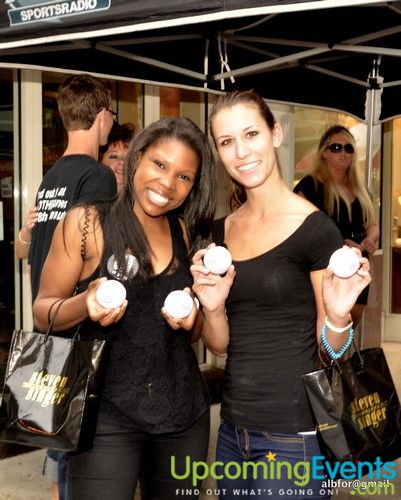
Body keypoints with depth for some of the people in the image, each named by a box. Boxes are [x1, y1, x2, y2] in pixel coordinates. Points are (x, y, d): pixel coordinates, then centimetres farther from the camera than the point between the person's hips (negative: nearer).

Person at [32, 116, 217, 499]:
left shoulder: (186, 233, 7)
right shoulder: (86, 223, -7)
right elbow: (42, 312, -5)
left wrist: (191, 317, -7)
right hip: (107, 413, -4)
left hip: (183, 411, 5)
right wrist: (85, 304, -24)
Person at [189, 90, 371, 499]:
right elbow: (220, 346, 8)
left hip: (293, 435, -6)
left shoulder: (315, 228, -12)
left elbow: (331, 350, -7)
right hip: (233, 429, 6)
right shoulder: (222, 231, 4)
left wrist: (338, 315, -27)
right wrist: (213, 307, -11)